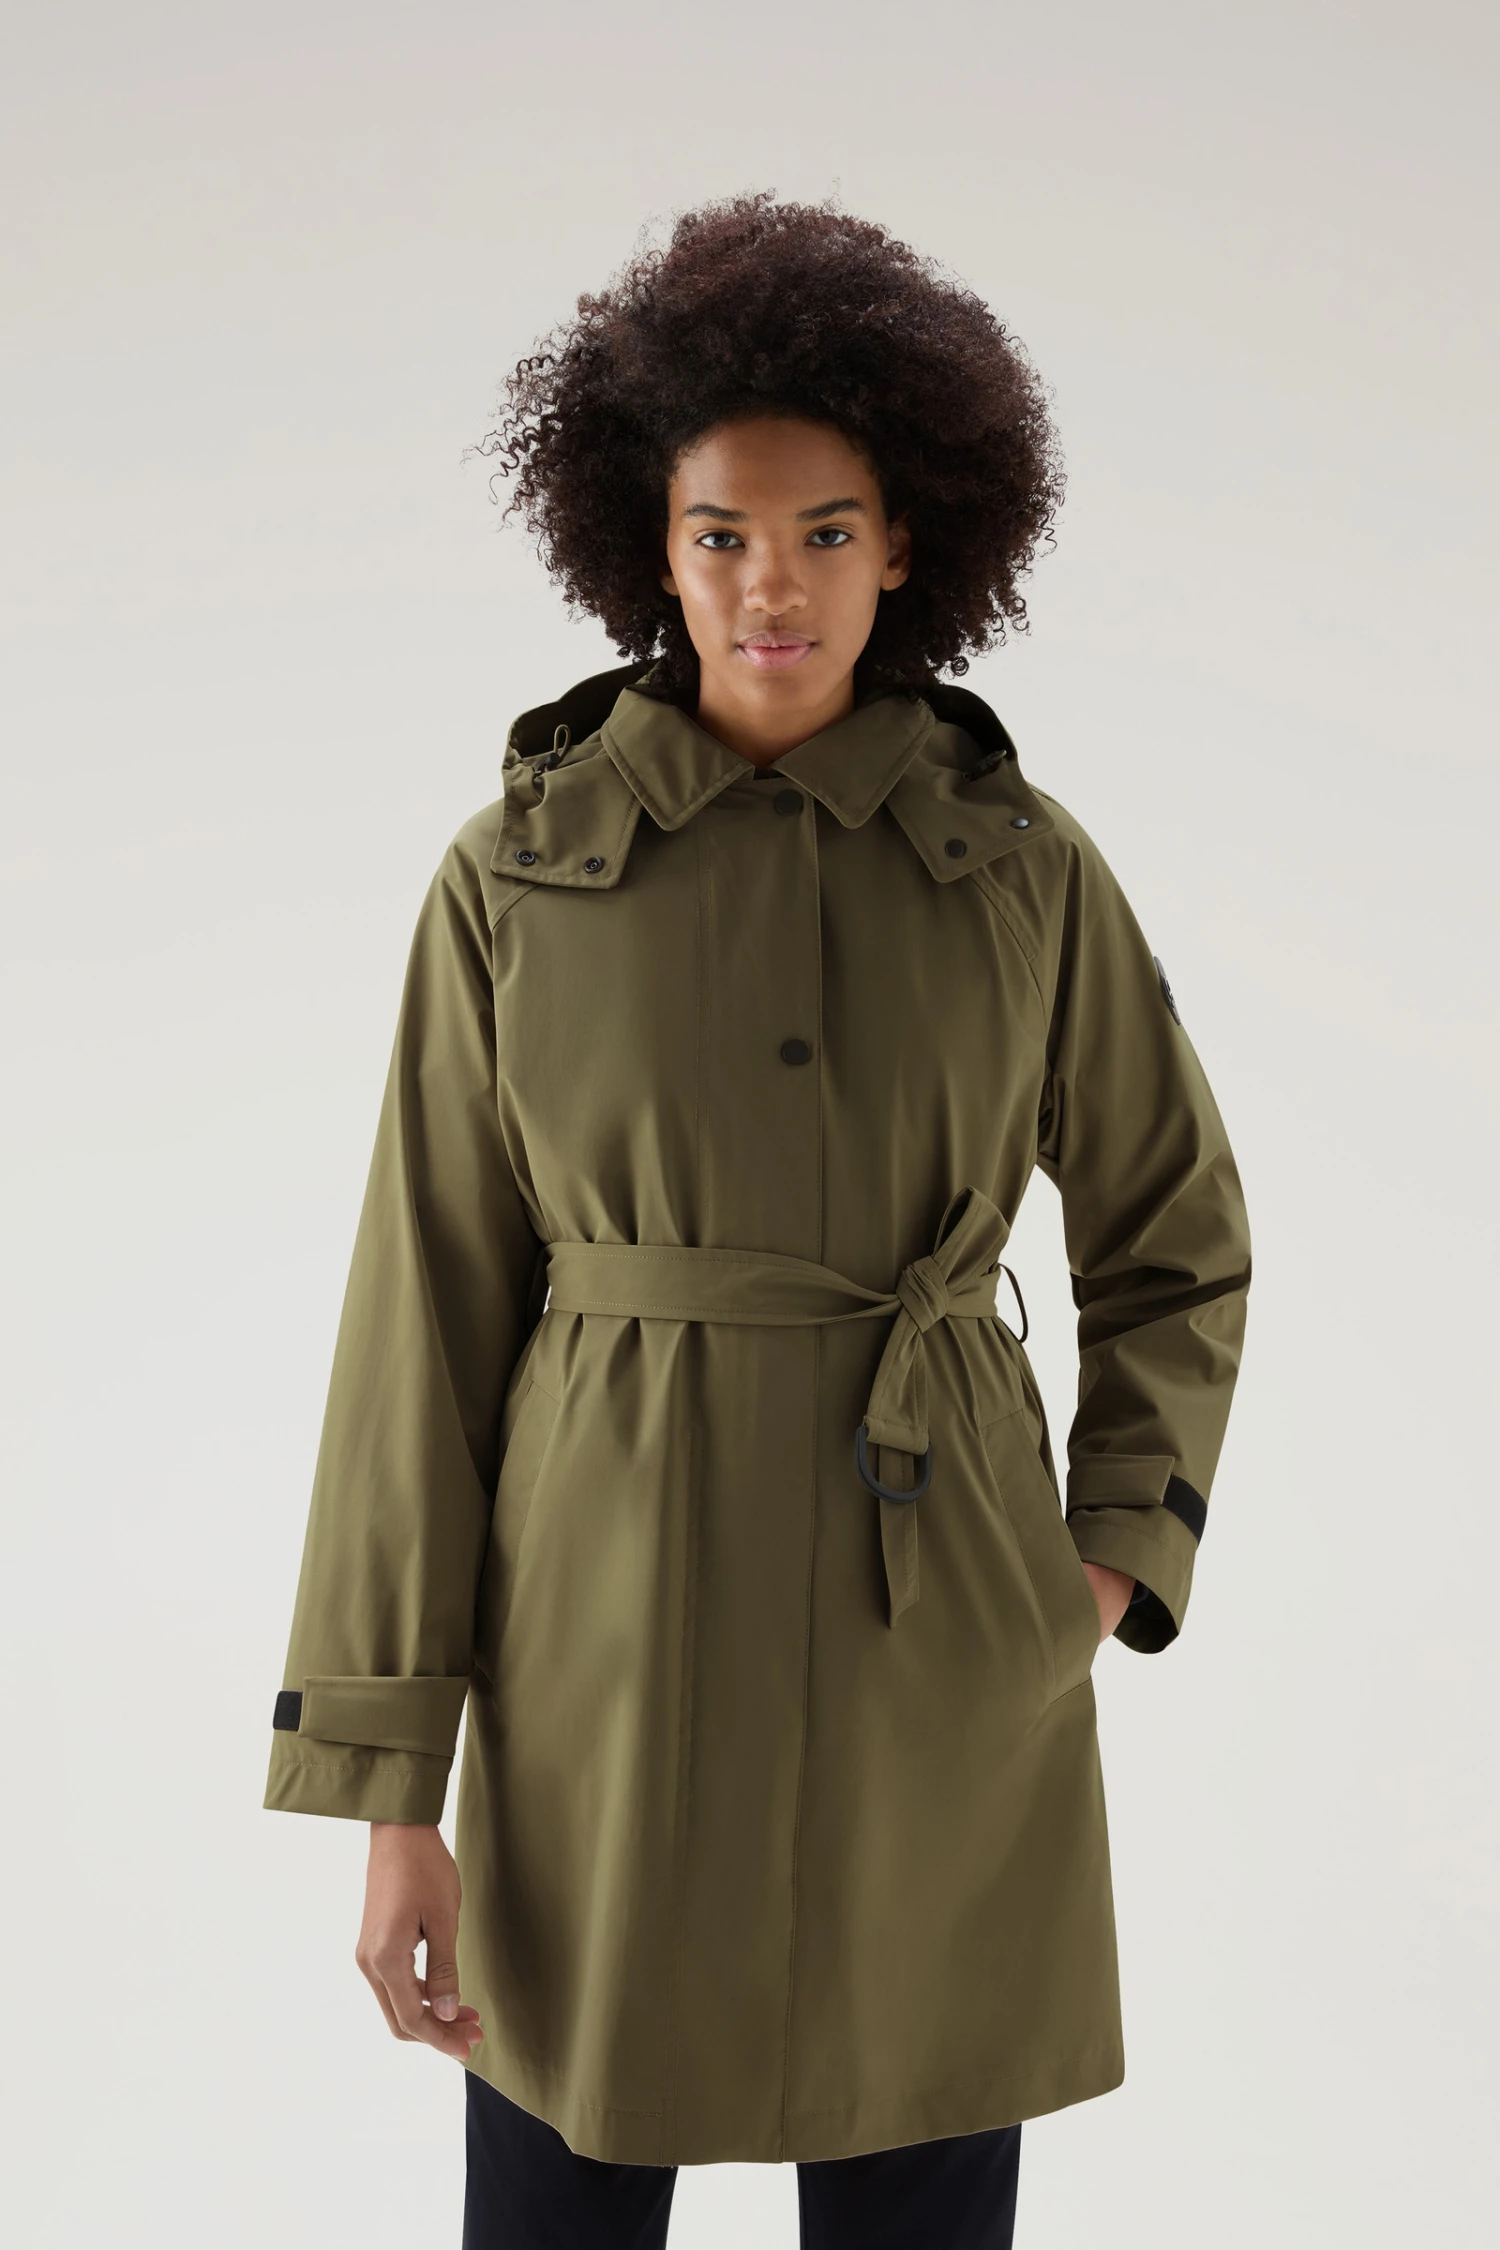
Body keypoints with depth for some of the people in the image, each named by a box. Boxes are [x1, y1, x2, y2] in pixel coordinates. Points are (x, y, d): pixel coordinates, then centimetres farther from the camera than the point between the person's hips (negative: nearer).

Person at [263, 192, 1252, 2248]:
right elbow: (434, 1311, -3)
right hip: (611, 1622, 0)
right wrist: (389, 1779, -4)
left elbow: (1174, 1241, 13)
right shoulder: (519, 873, -3)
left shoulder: (1025, 868, 0)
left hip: (938, 1647, 1)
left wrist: (1115, 1560, 1)